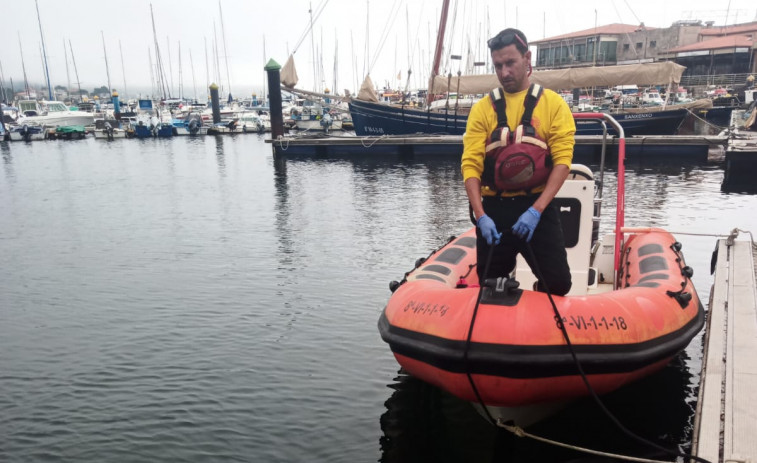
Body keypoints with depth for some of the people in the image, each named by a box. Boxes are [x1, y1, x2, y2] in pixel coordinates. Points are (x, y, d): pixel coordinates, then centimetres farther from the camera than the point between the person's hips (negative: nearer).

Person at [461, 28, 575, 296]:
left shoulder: (553, 103, 3)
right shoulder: (482, 108, 6)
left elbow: (562, 161, -5)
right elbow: (470, 164, -2)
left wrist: (536, 210, -17)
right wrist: (480, 215, -14)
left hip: (537, 207, -1)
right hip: (493, 209, 2)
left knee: (558, 283, -5)